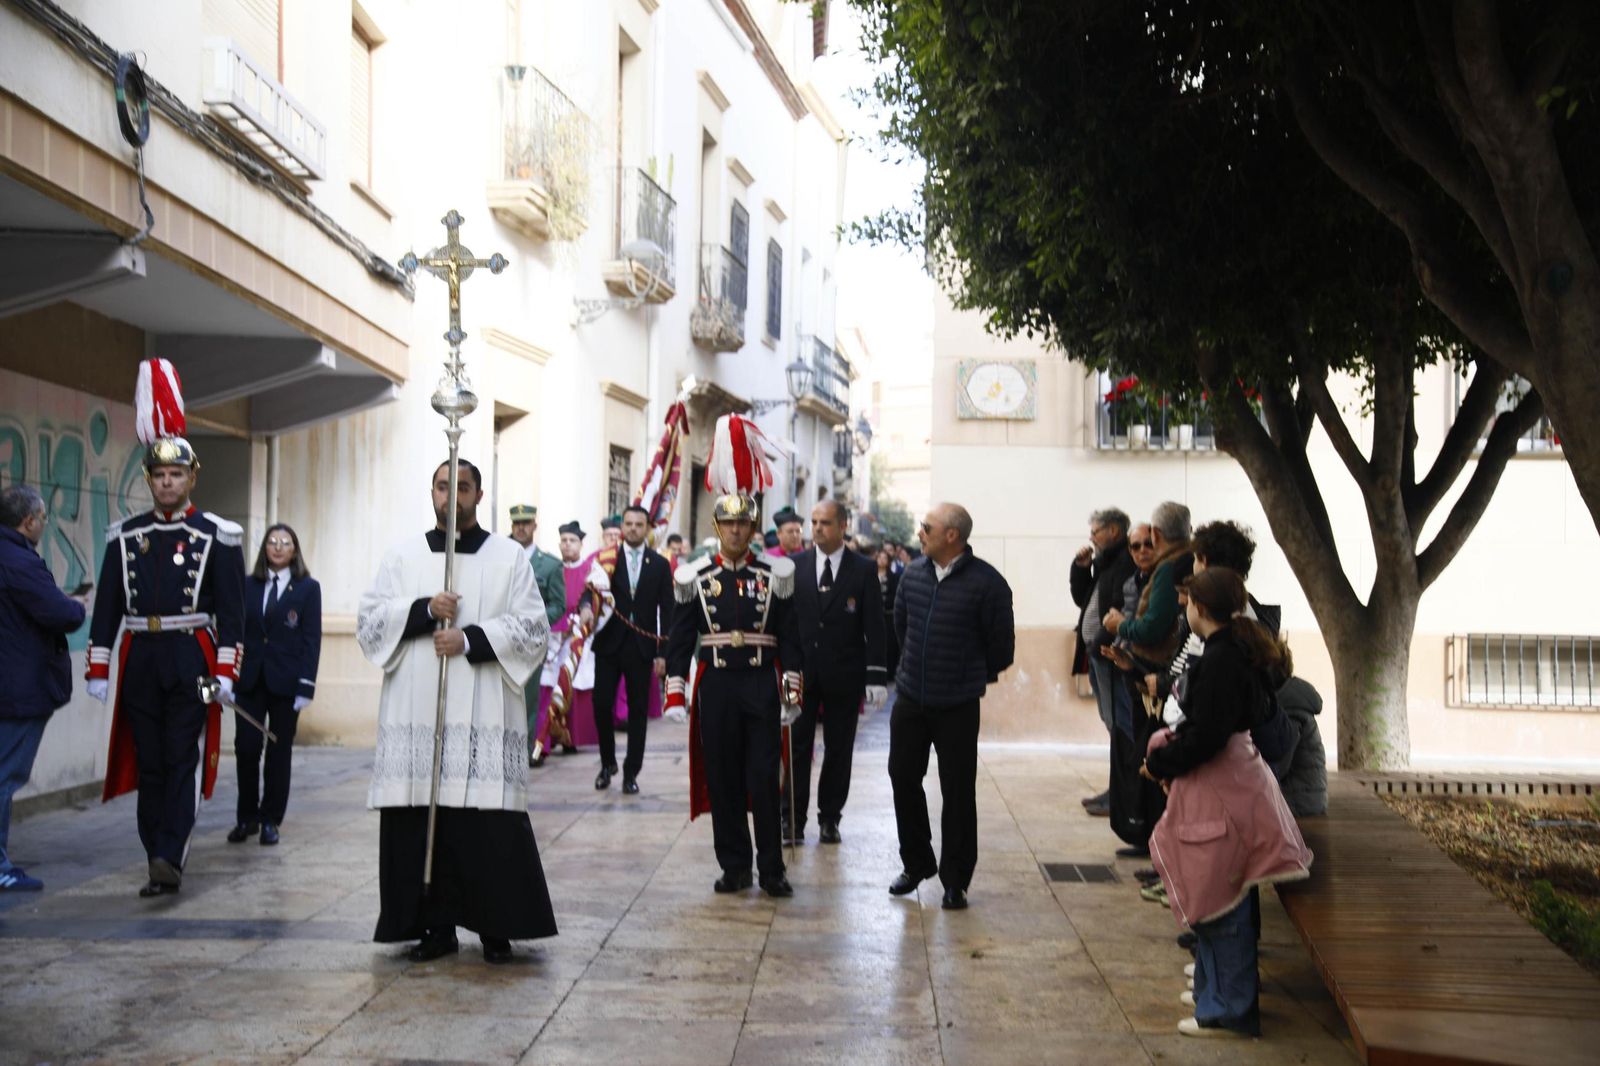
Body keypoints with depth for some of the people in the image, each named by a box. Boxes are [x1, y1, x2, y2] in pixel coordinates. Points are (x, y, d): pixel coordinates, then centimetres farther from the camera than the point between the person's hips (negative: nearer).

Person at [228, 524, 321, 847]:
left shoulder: (308, 588, 2)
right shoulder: (248, 586, 8)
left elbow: (312, 639, -2)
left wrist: (306, 685, -10)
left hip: (285, 683, -2)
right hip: (249, 680, 2)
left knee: (279, 753, 5)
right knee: (246, 748, -1)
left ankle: (270, 821, 15)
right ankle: (246, 817, 14)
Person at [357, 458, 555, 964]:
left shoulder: (509, 557, 8)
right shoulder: (402, 555, 13)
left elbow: (534, 627, 1)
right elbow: (368, 620, 6)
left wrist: (470, 639, -11)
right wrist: (424, 609, -10)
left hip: (484, 716, -2)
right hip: (415, 713, 2)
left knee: (491, 825, -6)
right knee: (420, 822, 0)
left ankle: (496, 927, 6)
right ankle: (435, 926, 11)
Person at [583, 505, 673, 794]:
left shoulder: (659, 565, 6)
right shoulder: (606, 559, 3)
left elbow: (666, 611, 4)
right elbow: (593, 588, -9)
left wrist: (662, 652, -1)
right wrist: (586, 607, -33)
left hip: (642, 648, 1)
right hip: (609, 643, 0)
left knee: (638, 710, 3)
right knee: (602, 704, -2)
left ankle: (631, 772, 12)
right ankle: (607, 762, 20)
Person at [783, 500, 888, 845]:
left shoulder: (863, 570, -1)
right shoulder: (794, 566, 3)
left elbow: (874, 626, -2)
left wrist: (876, 676, -7)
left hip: (844, 675, -1)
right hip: (801, 671, 1)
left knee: (839, 749, 7)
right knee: (796, 746, 1)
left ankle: (830, 817, 18)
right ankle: (792, 819, 8)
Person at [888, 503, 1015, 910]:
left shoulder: (986, 583, -14)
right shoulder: (913, 574, 2)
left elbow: (1001, 646, -4)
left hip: (957, 707, -5)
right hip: (910, 698, 5)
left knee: (958, 792, 3)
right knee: (903, 778, 10)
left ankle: (954, 880, 15)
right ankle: (916, 864, 28)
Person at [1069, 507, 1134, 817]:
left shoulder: (1128, 560, -14)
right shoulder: (1104, 561, 18)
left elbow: (1123, 608, -23)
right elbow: (1082, 598, 23)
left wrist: (1102, 643, -18)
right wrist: (1081, 567, 9)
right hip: (1097, 652, 10)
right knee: (1112, 723, 14)